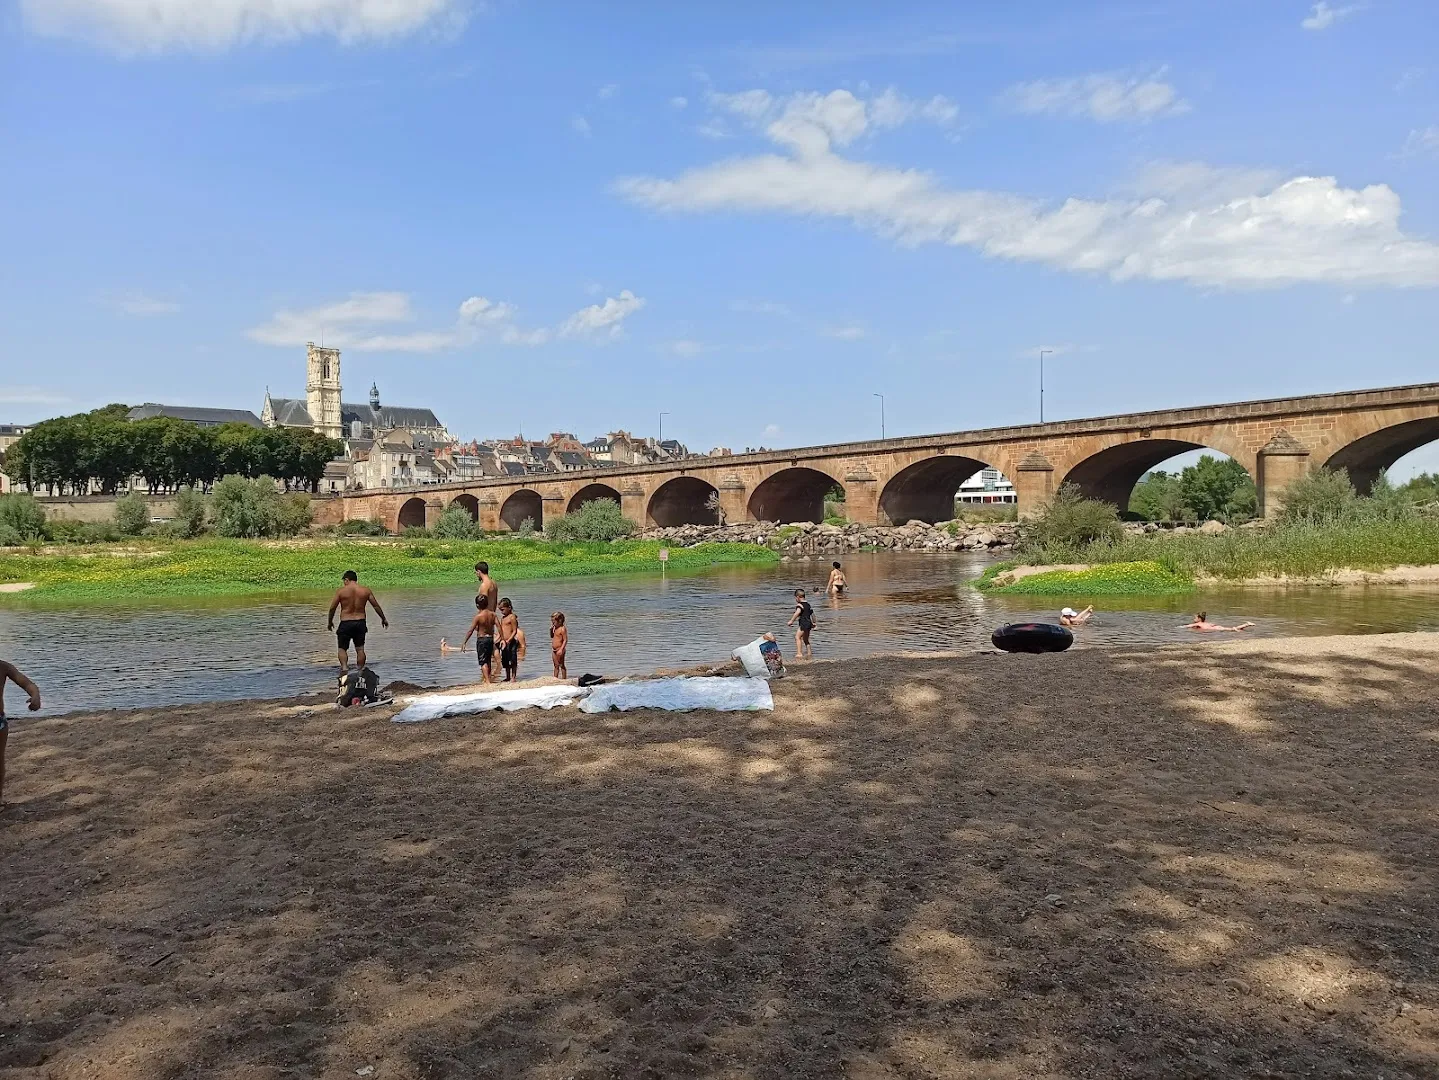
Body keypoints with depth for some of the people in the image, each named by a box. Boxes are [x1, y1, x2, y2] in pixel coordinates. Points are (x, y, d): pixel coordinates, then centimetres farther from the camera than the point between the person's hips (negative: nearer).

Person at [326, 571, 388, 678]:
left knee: (342, 648, 8)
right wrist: (383, 619, 19)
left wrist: (330, 622, 13)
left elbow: (332, 608, -2)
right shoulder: (365, 591, 1)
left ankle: (344, 667, -14)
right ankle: (361, 671, 12)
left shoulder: (342, 591, -6)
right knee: (360, 649, 11)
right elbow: (376, 606, 7)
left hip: (345, 623, -3)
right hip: (360, 622, 3)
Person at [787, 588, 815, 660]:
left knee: (797, 637, -16)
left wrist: (791, 621, -29)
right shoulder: (807, 604, 18)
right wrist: (813, 623, 43)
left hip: (803, 623, -10)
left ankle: (799, 653, -28)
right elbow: (812, 613, 29)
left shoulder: (799, 605, -10)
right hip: (809, 623, 10)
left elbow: (797, 612, -28)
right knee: (806, 639, 21)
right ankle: (809, 653, 26)